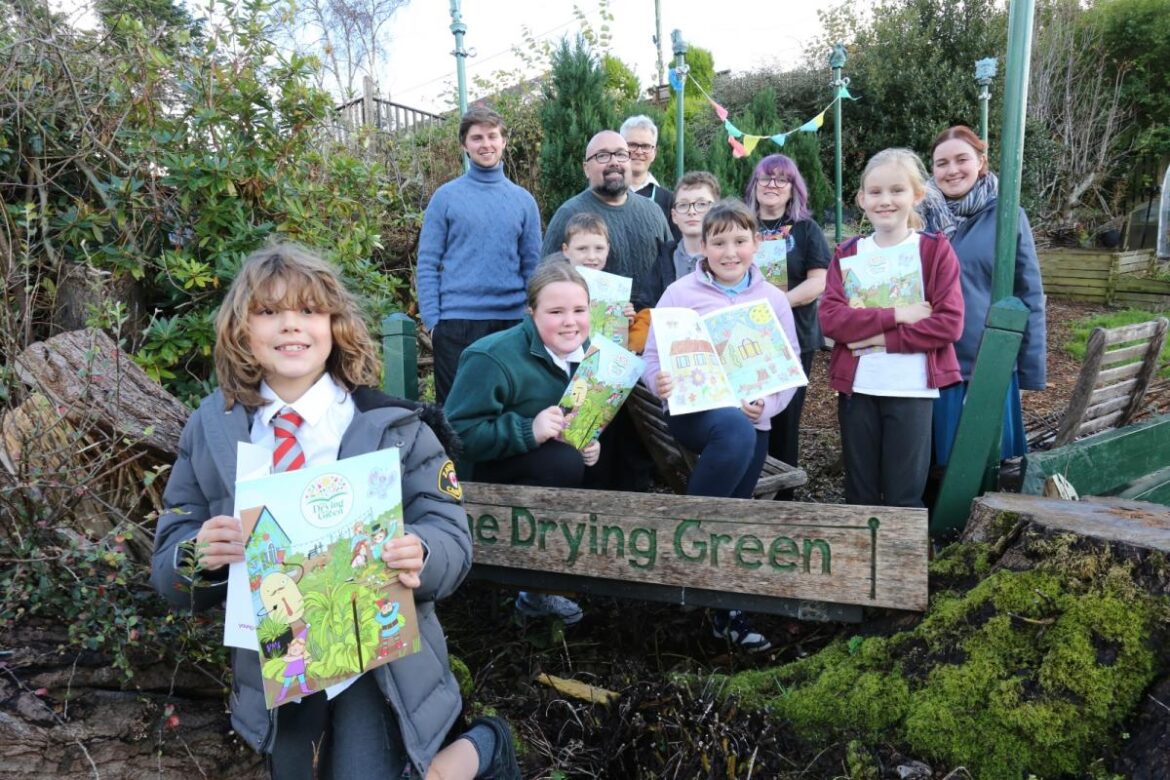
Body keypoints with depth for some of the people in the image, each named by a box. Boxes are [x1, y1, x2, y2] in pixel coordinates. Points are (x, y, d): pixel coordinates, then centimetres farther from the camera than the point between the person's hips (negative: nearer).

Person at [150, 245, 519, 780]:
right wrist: (200, 555, -23)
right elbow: (168, 568, 1)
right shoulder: (211, 428, -1)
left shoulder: (393, 425, -8)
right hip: (269, 661, 4)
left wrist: (418, 553, -33)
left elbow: (451, 539, -9)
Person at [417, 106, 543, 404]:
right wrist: (432, 320, -7)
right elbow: (427, 264, 0)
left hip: (512, 320, 2)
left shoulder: (523, 200, 8)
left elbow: (532, 265, 10)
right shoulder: (446, 197, 1)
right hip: (456, 320, -2)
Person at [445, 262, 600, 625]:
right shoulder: (491, 358, -25)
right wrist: (529, 430, -36)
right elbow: (459, 435, -28)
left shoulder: (581, 352, -1)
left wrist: (589, 443, -10)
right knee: (564, 464, -29)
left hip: (531, 461, 8)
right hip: (477, 473, -8)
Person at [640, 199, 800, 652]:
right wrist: (660, 383, -24)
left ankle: (729, 613, 26)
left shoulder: (773, 299, 8)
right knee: (735, 431, -37)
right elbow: (653, 356, 0)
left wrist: (768, 404, -12)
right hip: (694, 412, -3)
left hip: (752, 423, 3)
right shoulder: (680, 292, 1)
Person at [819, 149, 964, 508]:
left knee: (904, 497, 5)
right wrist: (896, 315, -16)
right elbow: (830, 318, -7)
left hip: (911, 388, -2)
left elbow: (949, 323, -10)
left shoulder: (936, 250, -1)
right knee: (859, 494, 12)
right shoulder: (847, 254, 6)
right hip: (856, 386, 3)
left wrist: (881, 337, -15)